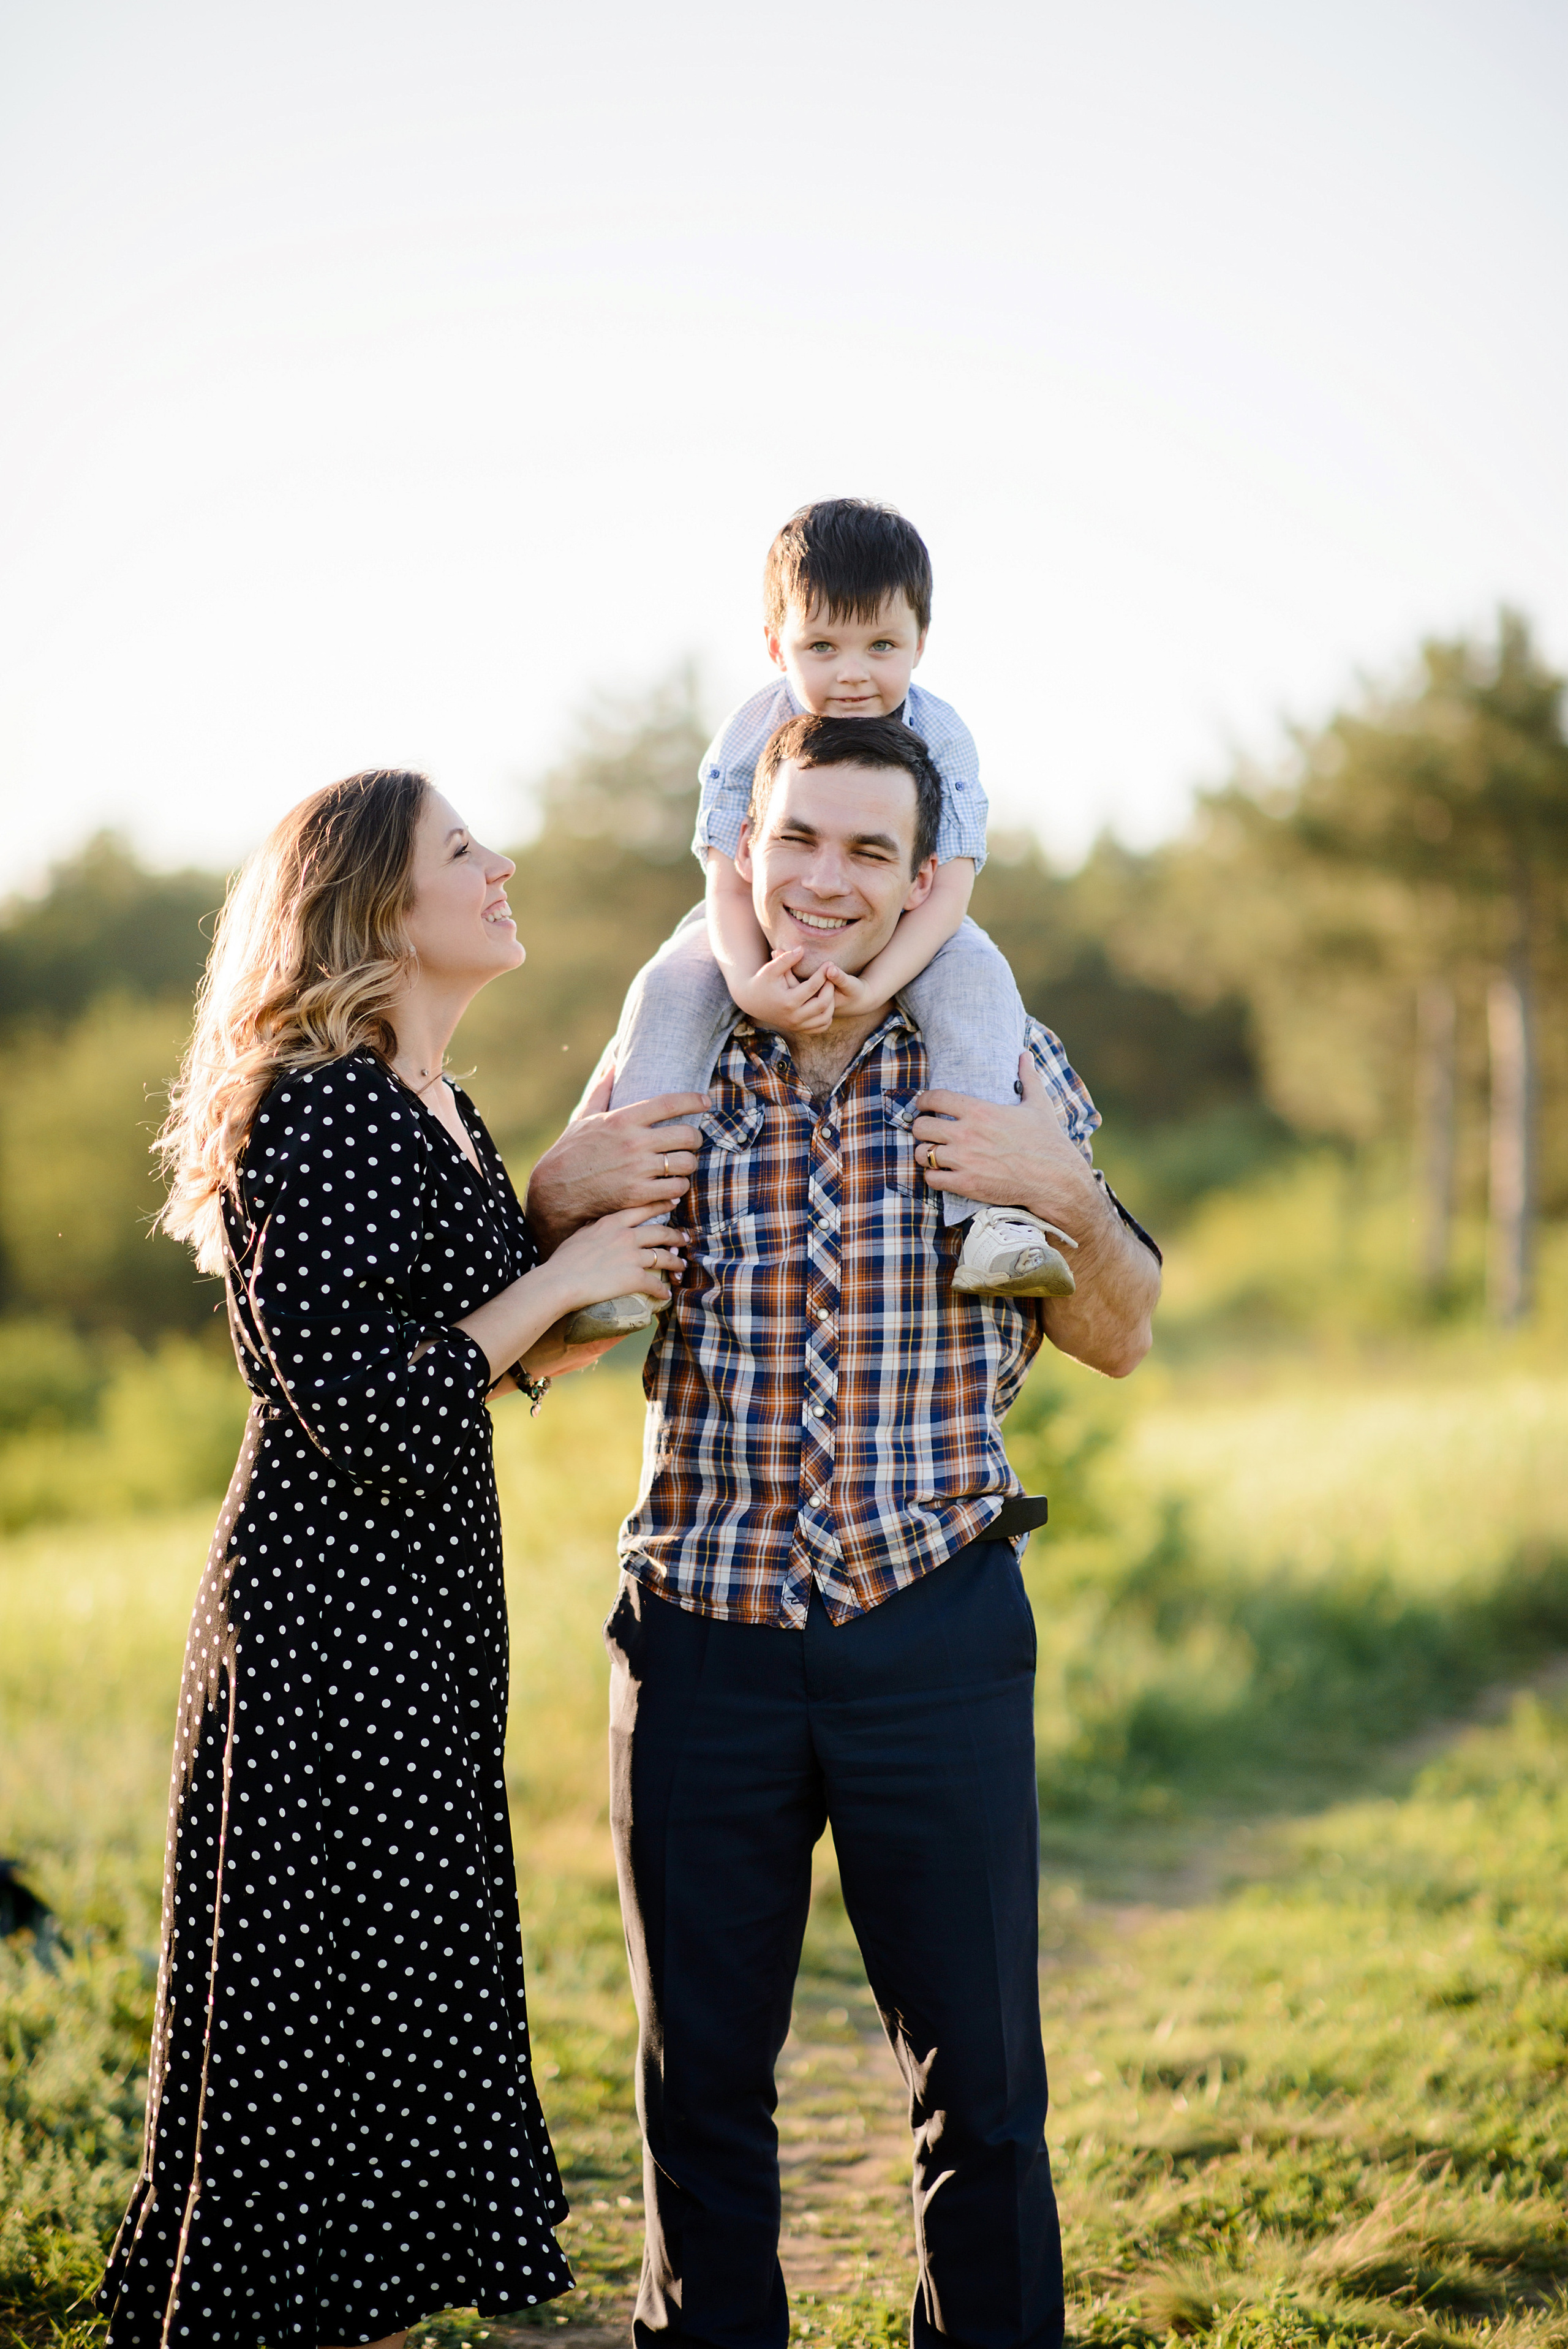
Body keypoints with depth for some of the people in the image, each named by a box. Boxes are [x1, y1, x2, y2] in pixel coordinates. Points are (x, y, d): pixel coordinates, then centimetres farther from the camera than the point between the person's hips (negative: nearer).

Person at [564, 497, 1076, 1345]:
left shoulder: (940, 737, -21)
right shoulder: (751, 737, -21)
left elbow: (948, 888, -26)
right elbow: (731, 881, -22)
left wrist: (874, 982, -43)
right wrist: (750, 981, -44)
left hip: (902, 933, 0)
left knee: (975, 975, -31)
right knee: (670, 987, -25)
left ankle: (988, 1208, -38)